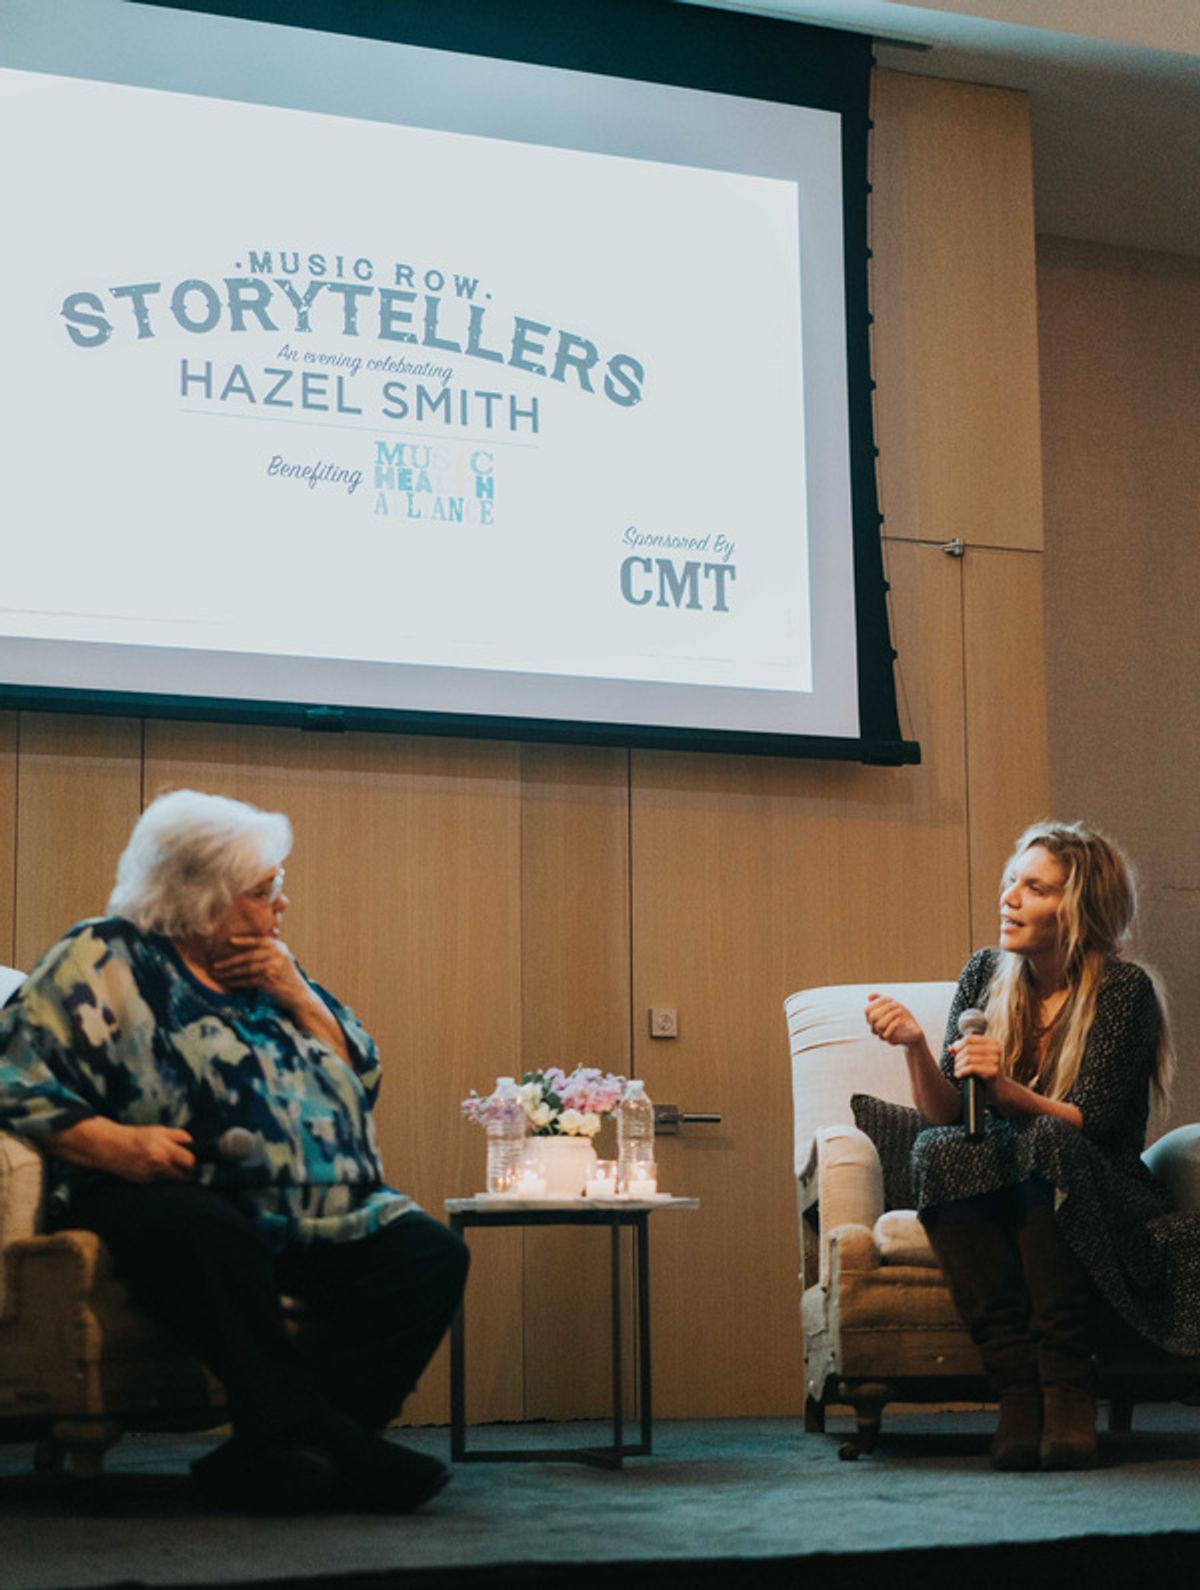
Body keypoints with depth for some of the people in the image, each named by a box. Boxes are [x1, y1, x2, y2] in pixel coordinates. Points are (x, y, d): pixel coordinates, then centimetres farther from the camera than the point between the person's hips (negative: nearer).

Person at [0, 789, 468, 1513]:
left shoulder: (272, 969, 22)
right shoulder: (104, 962, 3)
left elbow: (364, 1076, 20)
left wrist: (298, 998, 5)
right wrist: (112, 1144, -21)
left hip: (318, 1218, 7)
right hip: (177, 1202, -6)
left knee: (433, 1255, -17)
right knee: (215, 1242, -40)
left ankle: (273, 1452, -26)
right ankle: (337, 1447, -32)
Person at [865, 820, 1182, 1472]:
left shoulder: (1123, 989, -8)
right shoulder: (986, 974, 4)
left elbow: (1086, 1122, -15)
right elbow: (945, 1113, 0)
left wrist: (1006, 1089, -31)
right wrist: (916, 1047, -19)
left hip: (1100, 1203, -4)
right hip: (998, 1206, 4)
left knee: (1048, 1144, -34)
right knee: (937, 1150, -27)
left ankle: (1066, 1386, -32)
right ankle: (1015, 1387, -32)